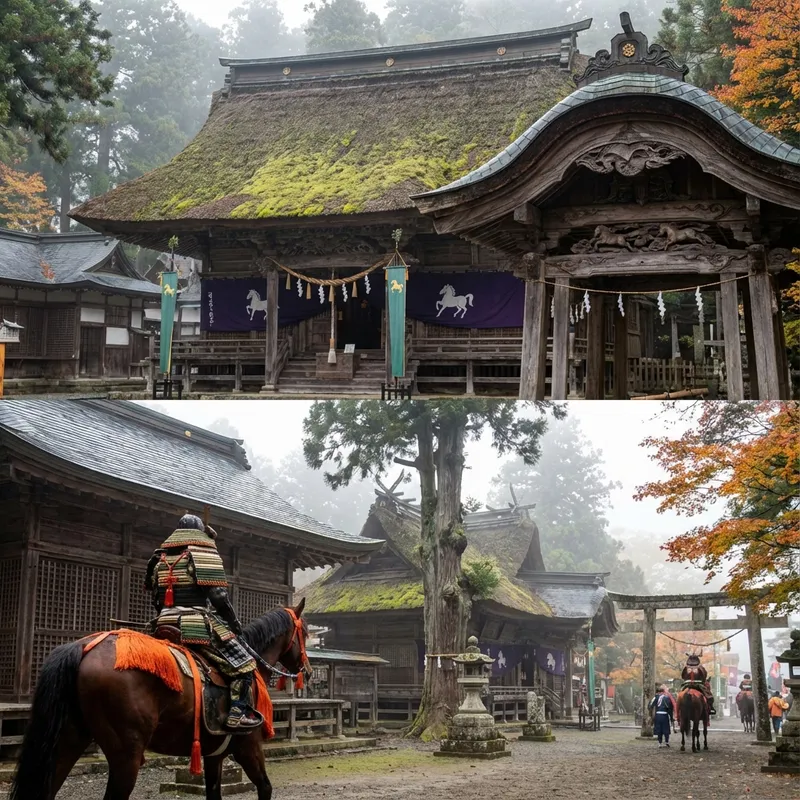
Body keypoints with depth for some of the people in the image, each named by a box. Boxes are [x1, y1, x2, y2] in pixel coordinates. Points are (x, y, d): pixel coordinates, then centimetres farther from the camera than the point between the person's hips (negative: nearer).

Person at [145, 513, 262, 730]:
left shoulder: (160, 557, 20)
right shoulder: (205, 552, -1)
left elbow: (155, 598, 20)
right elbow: (218, 595, -10)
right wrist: (234, 621, 2)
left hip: (165, 626, 8)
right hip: (199, 625, -7)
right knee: (243, 663, -4)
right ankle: (238, 713, -15)